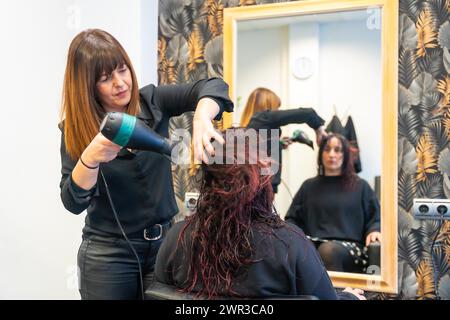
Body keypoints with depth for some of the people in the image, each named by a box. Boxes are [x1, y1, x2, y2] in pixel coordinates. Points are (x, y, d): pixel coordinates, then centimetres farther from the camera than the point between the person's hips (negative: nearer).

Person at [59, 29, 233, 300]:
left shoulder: (151, 101, -4)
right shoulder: (75, 129, -7)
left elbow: (213, 86, -16)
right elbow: (73, 203, -13)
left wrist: (201, 120, -37)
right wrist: (90, 158, -30)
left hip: (164, 241, 2)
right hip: (108, 253, -2)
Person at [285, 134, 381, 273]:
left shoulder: (360, 186, 20)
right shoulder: (309, 186, 25)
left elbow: (376, 217, 16)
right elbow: (292, 219, 24)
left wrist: (374, 230, -7)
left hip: (349, 246, -1)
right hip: (313, 245, 2)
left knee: (328, 250, -41)